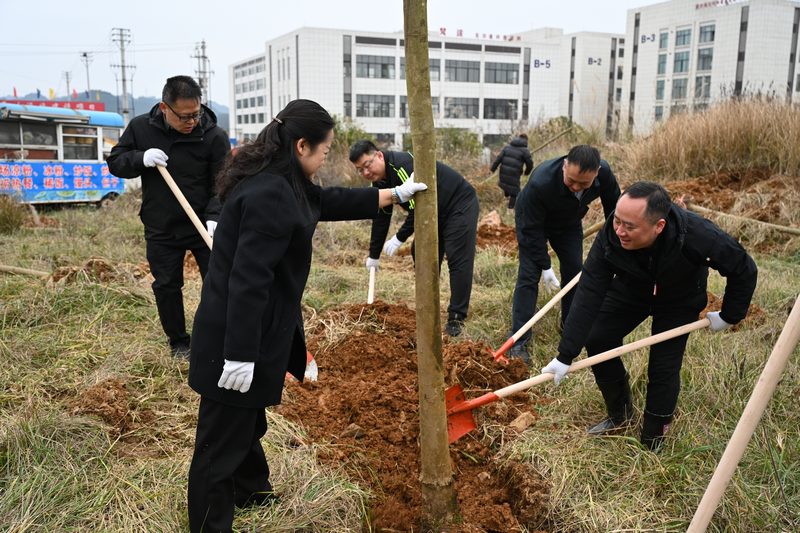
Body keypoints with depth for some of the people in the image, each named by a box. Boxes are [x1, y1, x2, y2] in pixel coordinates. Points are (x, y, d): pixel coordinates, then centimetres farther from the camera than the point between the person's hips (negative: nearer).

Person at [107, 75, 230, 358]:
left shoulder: (215, 136, -13)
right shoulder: (140, 127, -5)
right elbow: (115, 163, 3)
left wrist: (214, 218, -28)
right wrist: (141, 159, -18)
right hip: (161, 229, 2)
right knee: (166, 286, 10)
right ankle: (179, 343, 28)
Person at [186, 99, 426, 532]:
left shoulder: (279, 184, 8)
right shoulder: (270, 195, -25)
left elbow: (332, 201, 22)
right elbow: (247, 281, -28)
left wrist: (397, 194, 25)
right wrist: (240, 356, -26)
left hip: (250, 331, 11)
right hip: (234, 339, -11)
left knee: (247, 420, 28)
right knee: (224, 436, 5)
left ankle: (251, 490, 50)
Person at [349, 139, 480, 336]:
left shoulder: (403, 164, -29)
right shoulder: (380, 183, 1)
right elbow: (381, 220, 11)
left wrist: (399, 238, -22)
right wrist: (374, 255, 16)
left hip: (460, 205, -9)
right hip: (434, 213, 9)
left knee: (458, 261, -14)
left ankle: (456, 317, -8)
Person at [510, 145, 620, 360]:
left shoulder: (604, 173, -29)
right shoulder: (540, 183, -43)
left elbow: (612, 204, -6)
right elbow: (532, 229, -31)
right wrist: (545, 266, -26)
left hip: (569, 223, 5)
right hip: (533, 222, -4)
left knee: (575, 272, 4)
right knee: (529, 275, -12)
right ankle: (519, 340, -9)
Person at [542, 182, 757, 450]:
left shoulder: (696, 235, -41)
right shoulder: (610, 237, -35)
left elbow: (744, 269, -22)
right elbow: (588, 296, -33)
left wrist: (729, 316, -12)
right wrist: (565, 355, -34)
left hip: (678, 299, -2)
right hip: (631, 289, 3)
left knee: (664, 368, -8)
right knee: (597, 340, -4)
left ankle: (652, 443, 13)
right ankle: (620, 413, 20)